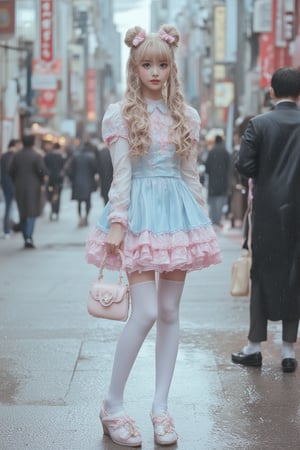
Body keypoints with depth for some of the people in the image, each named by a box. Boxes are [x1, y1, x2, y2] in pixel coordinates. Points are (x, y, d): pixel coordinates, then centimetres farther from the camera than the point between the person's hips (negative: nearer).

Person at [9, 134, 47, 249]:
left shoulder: (16, 156, 3)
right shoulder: (36, 156, -9)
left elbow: (11, 171, 2)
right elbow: (42, 171, -15)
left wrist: (16, 182, 14)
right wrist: (41, 182, 2)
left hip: (20, 188, 4)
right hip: (33, 187, -4)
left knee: (23, 213, 11)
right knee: (32, 212, -2)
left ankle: (26, 239, 15)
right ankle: (29, 237, -20)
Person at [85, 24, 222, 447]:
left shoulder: (186, 116, 10)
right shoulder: (121, 114, -1)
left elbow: (191, 175, 13)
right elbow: (121, 174, -5)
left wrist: (202, 220, 11)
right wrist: (116, 222, -11)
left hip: (178, 212, 4)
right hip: (140, 212, -4)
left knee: (170, 313, 5)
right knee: (146, 312, -12)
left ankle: (160, 406, 13)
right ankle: (112, 404, 2)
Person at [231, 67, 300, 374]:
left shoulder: (259, 124, -7)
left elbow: (244, 165, -12)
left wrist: (265, 175, 7)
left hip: (268, 211, -1)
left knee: (263, 276, 8)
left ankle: (255, 346, 12)